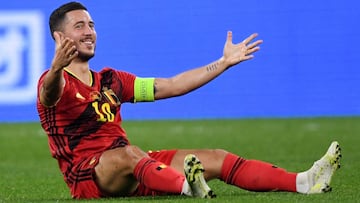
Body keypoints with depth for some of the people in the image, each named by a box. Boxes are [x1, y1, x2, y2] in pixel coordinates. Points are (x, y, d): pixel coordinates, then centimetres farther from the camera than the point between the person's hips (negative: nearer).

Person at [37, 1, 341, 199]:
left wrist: (224, 63, 20)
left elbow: (172, 86, 22)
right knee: (129, 153, -39)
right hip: (88, 177, -7)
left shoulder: (110, 80, 20)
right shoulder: (55, 84, -4)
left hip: (130, 174, 8)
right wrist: (56, 69, -55)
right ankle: (189, 187, -70)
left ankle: (304, 182, -15)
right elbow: (51, 91, -31)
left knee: (217, 158, -4)